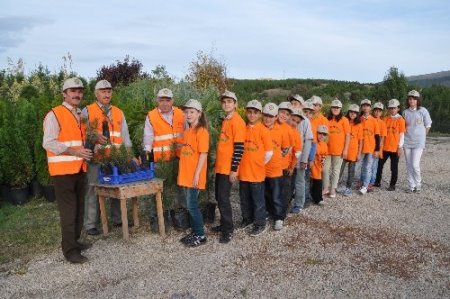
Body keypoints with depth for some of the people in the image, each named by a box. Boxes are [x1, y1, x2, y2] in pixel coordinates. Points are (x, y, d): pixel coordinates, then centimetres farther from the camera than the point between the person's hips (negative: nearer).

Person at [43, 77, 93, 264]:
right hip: (63, 170, -8)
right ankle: (69, 250, 4)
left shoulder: (80, 115, 14)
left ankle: (74, 241, 28)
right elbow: (48, 143, -18)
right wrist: (74, 151, -20)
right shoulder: (54, 115, -9)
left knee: (79, 207, 14)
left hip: (79, 168, 8)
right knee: (68, 209, -5)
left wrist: (86, 151, 7)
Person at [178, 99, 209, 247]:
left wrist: (197, 174, -19)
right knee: (190, 205, 13)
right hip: (185, 175, 8)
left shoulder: (201, 131, -11)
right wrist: (182, 173, 16)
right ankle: (194, 232, 25)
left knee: (192, 205, -4)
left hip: (194, 176, -8)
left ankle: (201, 235, 8)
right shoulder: (187, 131, 13)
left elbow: (203, 154, -16)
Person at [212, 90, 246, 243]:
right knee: (219, 196, 15)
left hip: (228, 168, -9)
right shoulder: (225, 120, 13)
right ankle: (225, 224, 28)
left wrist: (234, 169, -19)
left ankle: (228, 230, 7)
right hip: (220, 166, 9)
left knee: (223, 198, -5)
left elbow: (239, 147, -18)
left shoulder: (237, 121, -14)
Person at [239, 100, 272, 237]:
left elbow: (269, 152, -8)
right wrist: (246, 163, 8)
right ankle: (247, 219, 34)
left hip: (256, 172, -5)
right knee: (244, 198, 17)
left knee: (258, 199, 5)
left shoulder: (263, 130, -9)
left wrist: (259, 164, 0)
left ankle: (260, 224, 17)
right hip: (243, 171, 5)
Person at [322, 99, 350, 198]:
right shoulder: (327, 119, 6)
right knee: (325, 169, 6)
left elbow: (347, 135, -3)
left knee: (336, 169, 7)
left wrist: (345, 149, -8)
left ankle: (333, 189, 16)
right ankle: (326, 187, 21)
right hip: (327, 148, 3)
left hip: (339, 149, -3)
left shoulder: (344, 120, -3)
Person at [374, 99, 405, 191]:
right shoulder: (385, 119, 6)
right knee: (380, 164, 9)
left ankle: (392, 185, 14)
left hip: (395, 148, -4)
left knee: (394, 167, 5)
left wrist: (400, 147, -8)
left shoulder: (400, 120, -4)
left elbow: (402, 135, -5)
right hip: (385, 147, 4)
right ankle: (377, 182, 21)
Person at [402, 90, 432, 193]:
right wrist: (406, 133, 6)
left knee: (415, 165, -9)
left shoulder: (423, 110, -4)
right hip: (407, 142, 4)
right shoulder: (405, 112, 6)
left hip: (418, 142, -4)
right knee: (409, 165, 7)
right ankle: (411, 186, 17)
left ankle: (418, 185, 12)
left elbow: (428, 126, 3)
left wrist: (421, 136, 4)